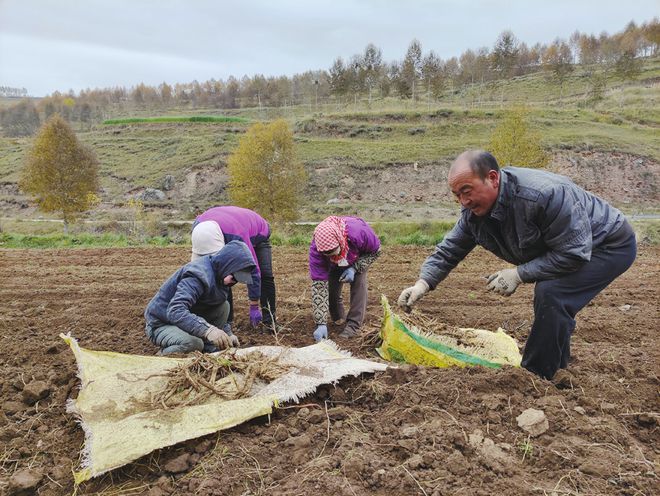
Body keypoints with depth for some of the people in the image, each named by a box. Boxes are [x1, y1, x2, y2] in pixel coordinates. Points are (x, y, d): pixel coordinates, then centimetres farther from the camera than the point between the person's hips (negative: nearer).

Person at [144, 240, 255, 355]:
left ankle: (208, 350, -3)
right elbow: (175, 311, -40)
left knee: (224, 306, -7)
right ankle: (162, 355, -6)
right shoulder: (199, 275, -28)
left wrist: (227, 334, -2)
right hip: (161, 324, -8)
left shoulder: (218, 275, 1)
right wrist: (207, 329, -50)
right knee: (194, 343, -35)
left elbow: (219, 312, 12)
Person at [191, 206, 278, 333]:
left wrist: (254, 307, -34)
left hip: (258, 234, -4)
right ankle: (227, 320, -6)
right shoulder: (199, 226, -34)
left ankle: (269, 320, -8)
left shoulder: (238, 237, -48)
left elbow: (252, 271, -40)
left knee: (265, 274, -19)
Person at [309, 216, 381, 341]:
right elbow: (319, 285, -38)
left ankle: (354, 324, -11)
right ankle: (339, 319, 19)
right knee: (331, 285, -8)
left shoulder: (359, 232, -45)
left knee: (358, 282, -20)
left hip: (359, 257, -1)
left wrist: (354, 268, -35)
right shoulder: (316, 249, -41)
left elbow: (376, 250, -22)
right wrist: (321, 323, -42)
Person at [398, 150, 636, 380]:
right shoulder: (473, 209, -12)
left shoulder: (544, 194, -37)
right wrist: (423, 283, -21)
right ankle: (558, 368, 32)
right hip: (570, 247, 8)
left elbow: (574, 252, -32)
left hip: (611, 245, -8)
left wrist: (519, 273, -31)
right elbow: (449, 249, -6)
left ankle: (536, 378, -12)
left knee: (550, 294, -25)